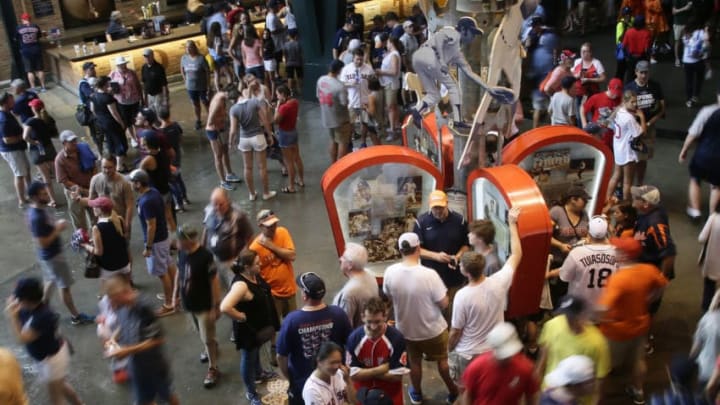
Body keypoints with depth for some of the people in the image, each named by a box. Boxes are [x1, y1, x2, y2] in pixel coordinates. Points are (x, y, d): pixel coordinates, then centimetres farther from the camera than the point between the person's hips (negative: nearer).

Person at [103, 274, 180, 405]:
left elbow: (157, 339, -29)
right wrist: (114, 339, -9)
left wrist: (128, 350, -30)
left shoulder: (143, 309, -33)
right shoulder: (122, 307, -12)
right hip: (136, 365, 6)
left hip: (154, 365, -6)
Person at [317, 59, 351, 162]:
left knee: (333, 141, 23)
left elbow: (318, 96, 6)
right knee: (343, 143, 10)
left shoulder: (321, 80, -5)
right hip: (340, 119, -7)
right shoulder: (340, 86, -27)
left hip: (326, 117, 7)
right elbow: (345, 103, -22)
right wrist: (347, 99, -1)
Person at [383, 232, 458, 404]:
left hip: (406, 329, 3)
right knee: (443, 360, 23)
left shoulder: (390, 272, -19)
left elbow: (389, 297, -1)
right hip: (433, 329, -3)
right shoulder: (429, 274, -30)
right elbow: (444, 303, -20)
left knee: (414, 362, 27)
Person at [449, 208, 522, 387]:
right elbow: (517, 254, -4)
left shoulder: (462, 296, -30)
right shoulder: (499, 283, -20)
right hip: (495, 350, 4)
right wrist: (512, 224, 3)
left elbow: (455, 332, -18)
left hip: (468, 354, -4)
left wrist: (449, 349, 2)